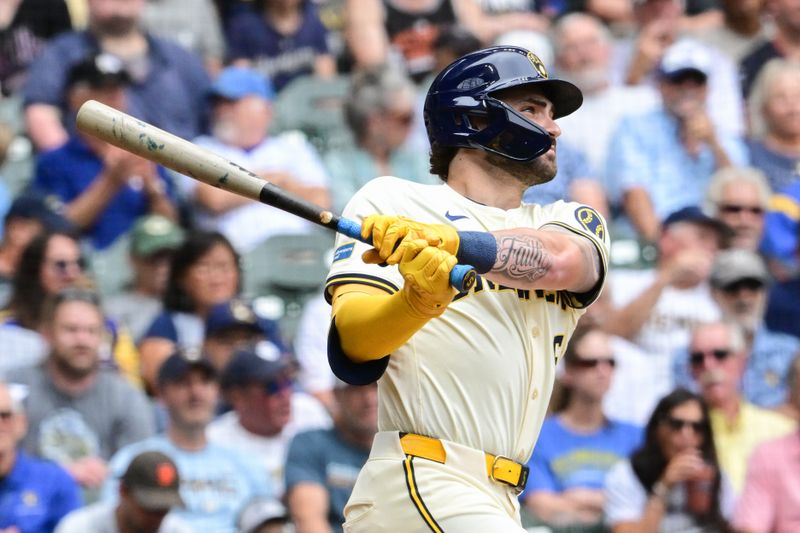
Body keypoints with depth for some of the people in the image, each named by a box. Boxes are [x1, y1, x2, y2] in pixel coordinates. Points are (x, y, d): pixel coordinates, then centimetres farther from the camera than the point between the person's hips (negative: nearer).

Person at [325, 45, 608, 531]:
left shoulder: (570, 223, 17)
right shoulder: (392, 201, 6)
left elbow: (556, 260, -8)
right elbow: (352, 345, -8)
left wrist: (448, 239, -27)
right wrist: (416, 301, -30)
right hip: (419, 485, -5)